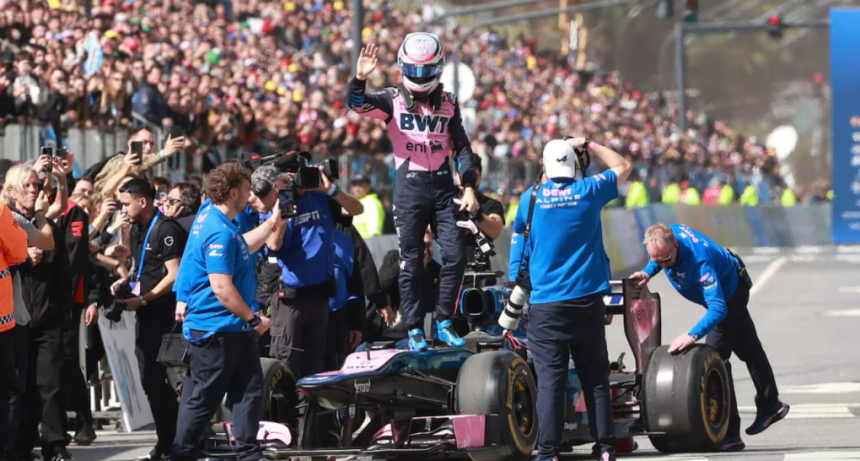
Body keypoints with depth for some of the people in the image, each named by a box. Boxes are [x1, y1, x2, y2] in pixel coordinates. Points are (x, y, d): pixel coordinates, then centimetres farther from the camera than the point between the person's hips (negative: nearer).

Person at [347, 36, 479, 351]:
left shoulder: (448, 103, 9)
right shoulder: (393, 100, 0)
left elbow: (462, 147, 12)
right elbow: (358, 104, -17)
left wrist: (469, 188, 3)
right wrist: (359, 79, -37)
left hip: (444, 185, 3)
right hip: (409, 186, -3)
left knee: (456, 256, -3)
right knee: (411, 262, 0)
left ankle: (444, 322, 10)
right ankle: (414, 330, 7)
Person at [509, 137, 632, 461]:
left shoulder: (530, 198, 1)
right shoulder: (589, 191, 1)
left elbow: (518, 246, 11)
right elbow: (623, 167, 20)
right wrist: (588, 145, 25)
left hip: (545, 304, -1)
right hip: (587, 301, 1)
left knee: (549, 379, -4)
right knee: (595, 377, 8)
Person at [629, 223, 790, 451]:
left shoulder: (698, 261, -44)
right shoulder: (666, 234, -22)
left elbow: (718, 308, -49)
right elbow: (657, 260, 7)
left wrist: (692, 335, -59)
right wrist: (648, 272, -11)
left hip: (730, 293, -9)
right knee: (748, 349, 24)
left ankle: (729, 434, -9)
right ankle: (770, 404, 42)